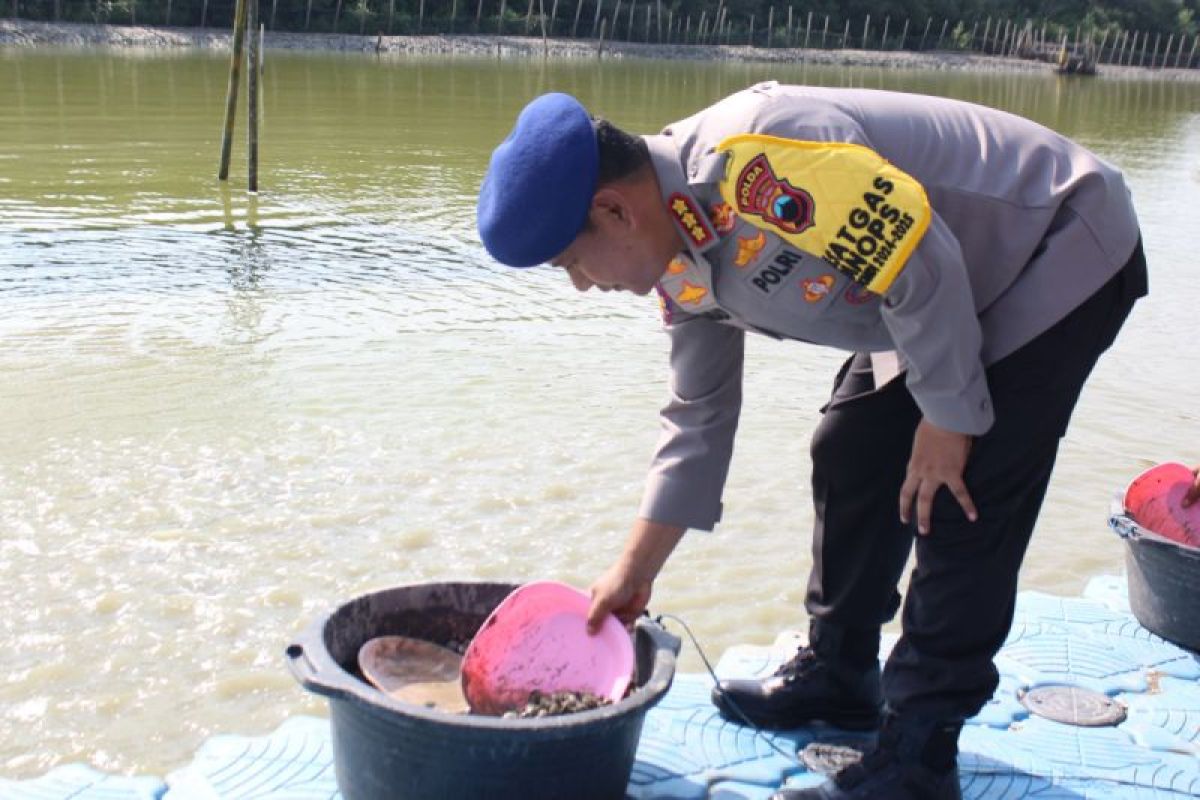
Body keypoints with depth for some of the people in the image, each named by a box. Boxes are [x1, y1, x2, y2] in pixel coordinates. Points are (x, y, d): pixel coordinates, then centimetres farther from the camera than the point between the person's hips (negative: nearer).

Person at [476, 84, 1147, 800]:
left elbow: (923, 265, -31)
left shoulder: (755, 157, -34)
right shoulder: (680, 267, -4)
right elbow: (701, 418, 5)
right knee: (850, 458, 9)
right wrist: (635, 572, 8)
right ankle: (838, 674, 25)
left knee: (958, 508, -13)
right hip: (965, 292, 9)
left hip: (1067, 250, -9)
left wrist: (947, 418, -18)